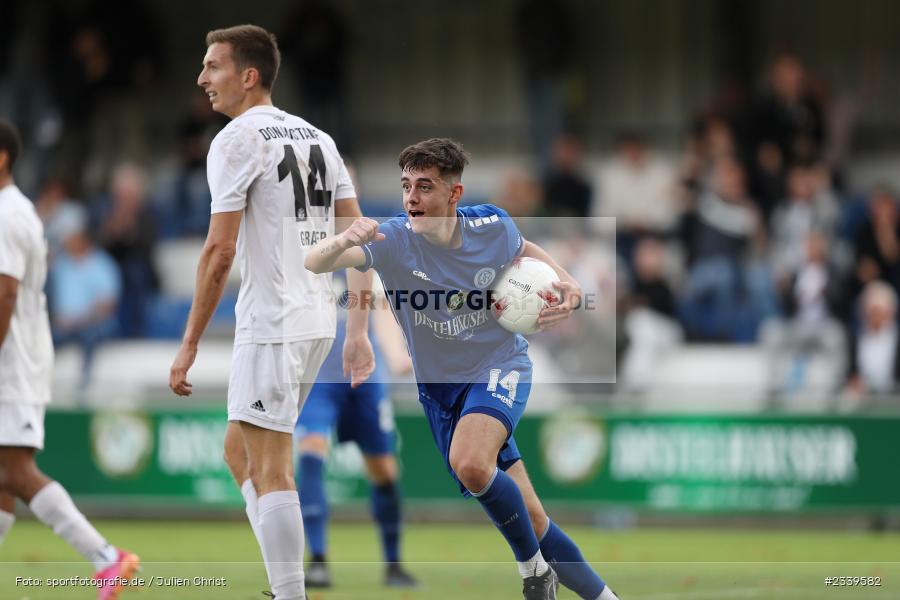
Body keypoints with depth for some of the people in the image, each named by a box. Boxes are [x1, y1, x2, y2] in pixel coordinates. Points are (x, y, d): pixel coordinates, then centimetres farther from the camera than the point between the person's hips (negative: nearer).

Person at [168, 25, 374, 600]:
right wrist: (359, 333, 13)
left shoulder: (237, 140, -10)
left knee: (271, 472, -6)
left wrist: (190, 344, -10)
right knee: (240, 450, 20)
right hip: (320, 319, 9)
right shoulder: (317, 138, 14)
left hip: (272, 324, -9)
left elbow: (220, 251, -15)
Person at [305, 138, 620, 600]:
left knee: (469, 463, -34)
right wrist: (341, 242, -54)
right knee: (527, 522, 1)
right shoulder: (392, 241, -17)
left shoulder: (493, 227, -11)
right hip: (441, 387, 2)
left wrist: (565, 281, -6)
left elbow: (524, 250, 14)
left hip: (500, 369, -2)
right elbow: (314, 264, -31)